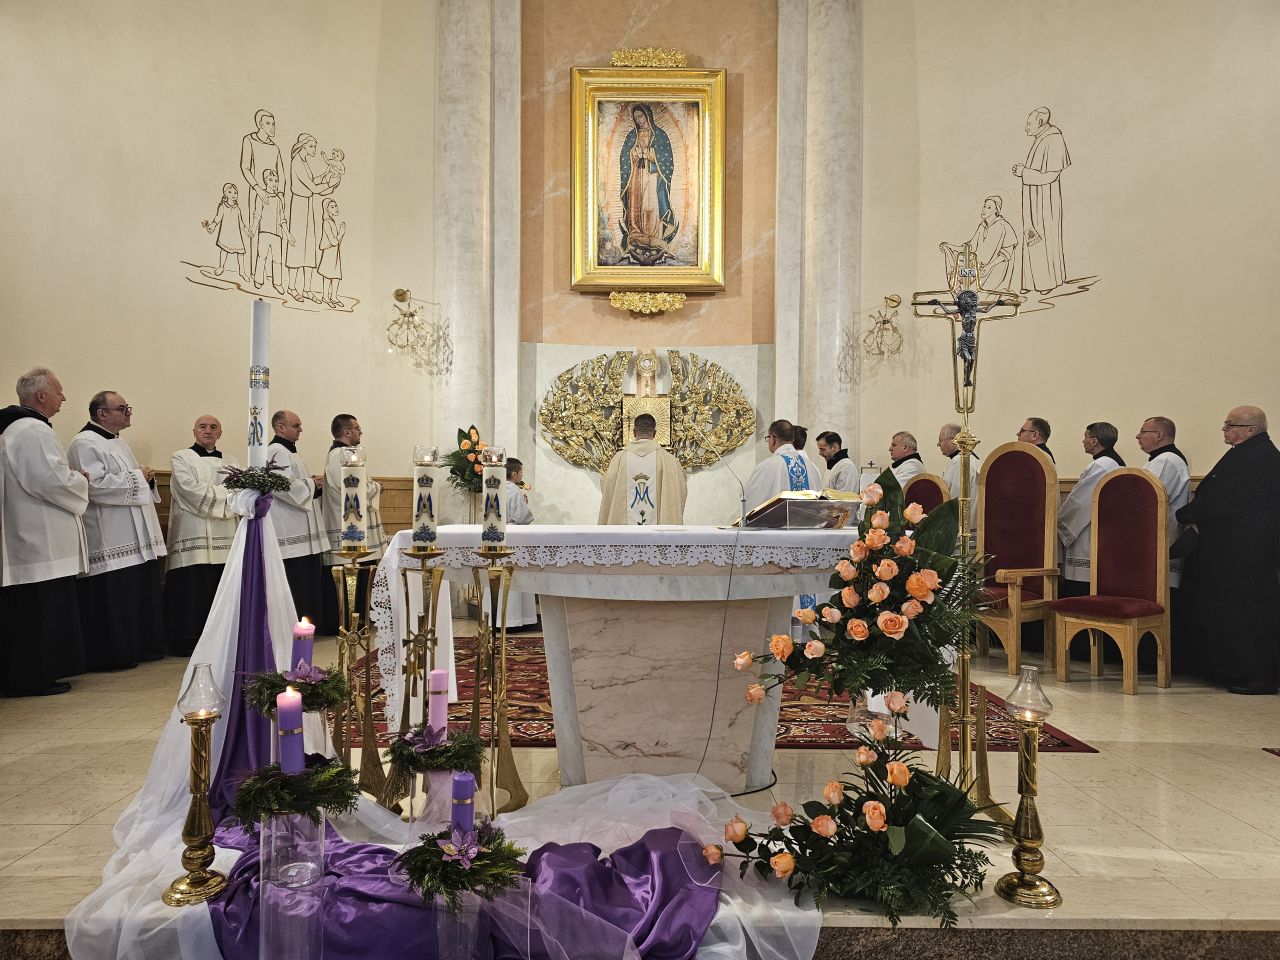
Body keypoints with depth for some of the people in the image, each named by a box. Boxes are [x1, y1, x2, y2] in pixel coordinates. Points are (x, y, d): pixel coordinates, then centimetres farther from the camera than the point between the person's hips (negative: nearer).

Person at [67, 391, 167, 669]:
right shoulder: (85, 444, -11)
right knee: (114, 600, -5)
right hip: (111, 541, -10)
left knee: (142, 594, 13)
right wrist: (136, 477, -13)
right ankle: (113, 654, 3)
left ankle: (142, 647, 22)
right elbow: (96, 485, -23)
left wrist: (147, 479, 6)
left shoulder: (117, 443, 19)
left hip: (137, 538, 10)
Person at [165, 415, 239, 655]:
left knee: (220, 591, 0)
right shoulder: (181, 458, 5)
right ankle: (187, 641, -1)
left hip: (223, 540, 4)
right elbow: (193, 492, -10)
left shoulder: (228, 463, 20)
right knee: (193, 591, -7)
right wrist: (225, 492, -3)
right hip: (193, 538, -4)